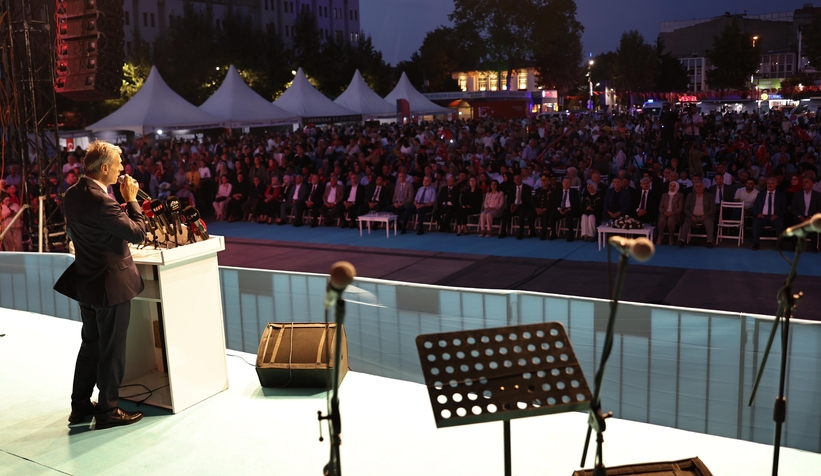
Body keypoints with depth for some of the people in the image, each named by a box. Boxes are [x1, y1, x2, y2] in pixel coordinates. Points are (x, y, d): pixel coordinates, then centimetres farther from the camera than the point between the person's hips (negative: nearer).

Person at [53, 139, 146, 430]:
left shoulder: (73, 195, 4)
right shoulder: (100, 200, -25)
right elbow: (138, 233, -23)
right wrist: (131, 199, -12)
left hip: (86, 282, 9)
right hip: (111, 284, -9)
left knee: (91, 344, 20)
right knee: (112, 350, 4)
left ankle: (80, 406, 29)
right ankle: (108, 411, 15)